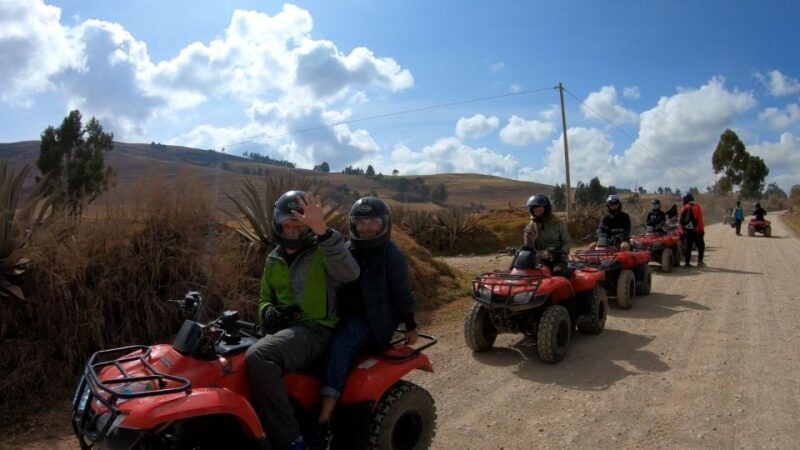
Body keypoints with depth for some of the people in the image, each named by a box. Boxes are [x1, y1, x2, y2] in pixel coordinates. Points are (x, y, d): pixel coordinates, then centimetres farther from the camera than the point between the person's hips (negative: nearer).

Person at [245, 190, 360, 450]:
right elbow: (265, 299, 27)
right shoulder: (274, 260, 16)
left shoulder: (323, 252, -4)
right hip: (283, 329, 7)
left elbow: (349, 273, -26)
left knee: (258, 356, -31)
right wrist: (268, 313, 0)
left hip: (316, 329, -7)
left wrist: (322, 230, -38)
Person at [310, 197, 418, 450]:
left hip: (373, 319, -6)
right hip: (345, 314, 7)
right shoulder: (347, 250, 13)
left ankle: (323, 423, -35)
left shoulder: (392, 255, -4)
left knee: (340, 347, -33)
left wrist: (411, 327, 3)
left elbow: (402, 293, 0)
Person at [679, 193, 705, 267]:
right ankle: (700, 261, 3)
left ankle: (686, 262, 5)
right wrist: (701, 229, -1)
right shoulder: (697, 207, -4)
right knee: (701, 246, 8)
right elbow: (700, 219, -7)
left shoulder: (684, 208, 3)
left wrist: (683, 229, 12)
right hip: (697, 231, -2)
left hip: (687, 231, 3)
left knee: (687, 247, 7)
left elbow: (682, 221, 2)